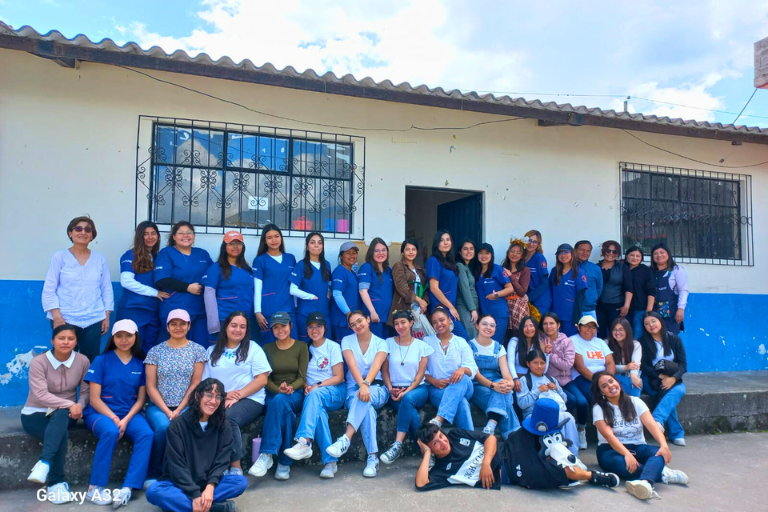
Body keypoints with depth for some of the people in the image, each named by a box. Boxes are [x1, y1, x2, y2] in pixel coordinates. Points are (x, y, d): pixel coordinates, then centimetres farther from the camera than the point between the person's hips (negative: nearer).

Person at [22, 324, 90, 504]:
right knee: (62, 434, -32)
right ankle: (57, 484, -27)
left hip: (65, 414, 2)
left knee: (61, 415, -36)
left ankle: (44, 463, -41)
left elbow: (86, 391, -4)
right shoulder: (38, 362, -13)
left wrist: (79, 405, -26)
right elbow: (40, 395, -22)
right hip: (35, 414, -2)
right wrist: (69, 404, -30)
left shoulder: (82, 361, -5)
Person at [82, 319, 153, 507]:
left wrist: (126, 419, -13)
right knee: (111, 432, -35)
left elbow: (141, 399, 4)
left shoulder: (140, 363, 5)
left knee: (147, 434, -28)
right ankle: (96, 488, -23)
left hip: (130, 413, 2)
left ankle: (127, 488, -30)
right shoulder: (101, 360, -2)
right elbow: (94, 399, -6)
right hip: (100, 412, -2)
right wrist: (113, 418, -18)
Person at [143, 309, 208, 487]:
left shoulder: (198, 350, 4)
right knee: (163, 427, -31)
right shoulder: (155, 351, 5)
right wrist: (167, 412, -11)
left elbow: (195, 385, -1)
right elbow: (151, 387, 1)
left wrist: (179, 410, -11)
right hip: (158, 406, 1)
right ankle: (153, 475, -10)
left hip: (185, 406, 0)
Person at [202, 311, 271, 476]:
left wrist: (238, 395, -12)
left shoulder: (253, 348, 11)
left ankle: (235, 466, -22)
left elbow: (262, 379, 0)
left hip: (249, 399, -2)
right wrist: (223, 395, -10)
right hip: (219, 400, 2)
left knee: (227, 418, -35)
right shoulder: (212, 351, 18)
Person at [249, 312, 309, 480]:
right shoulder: (267, 348, 12)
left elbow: (302, 377, -1)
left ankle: (267, 454, -37)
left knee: (279, 401, -37)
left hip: (296, 394, -1)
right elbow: (265, 378, 5)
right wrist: (279, 389, -16)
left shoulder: (301, 347, 6)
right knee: (284, 409, -35)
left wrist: (290, 388, -22)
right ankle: (284, 462, -36)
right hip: (273, 393, 1)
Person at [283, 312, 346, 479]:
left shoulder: (333, 347, 4)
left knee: (315, 395, -37)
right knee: (318, 410, -34)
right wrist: (305, 386, -10)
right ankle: (330, 461, -38)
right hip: (313, 395, 2)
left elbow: (339, 377, -2)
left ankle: (304, 442, -49)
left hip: (335, 392, -2)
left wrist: (318, 386, -15)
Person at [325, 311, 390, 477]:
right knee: (366, 408, -35)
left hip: (377, 390, 0)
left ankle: (346, 439, -47)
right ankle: (373, 457, -38)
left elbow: (376, 366, -16)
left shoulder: (381, 343, 3)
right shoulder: (347, 341, 5)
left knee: (362, 398, -38)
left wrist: (366, 384, -36)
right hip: (353, 389, 0)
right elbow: (352, 365, -13)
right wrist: (361, 385, -32)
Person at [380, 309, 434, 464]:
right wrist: (390, 389, -10)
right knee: (410, 410, -33)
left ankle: (398, 445, -37)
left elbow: (420, 374, -1)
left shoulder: (422, 346, 5)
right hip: (395, 391, 1)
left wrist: (407, 391, -16)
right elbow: (385, 370, 8)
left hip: (417, 389, -1)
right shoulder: (389, 343, 9)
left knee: (408, 398, -37)